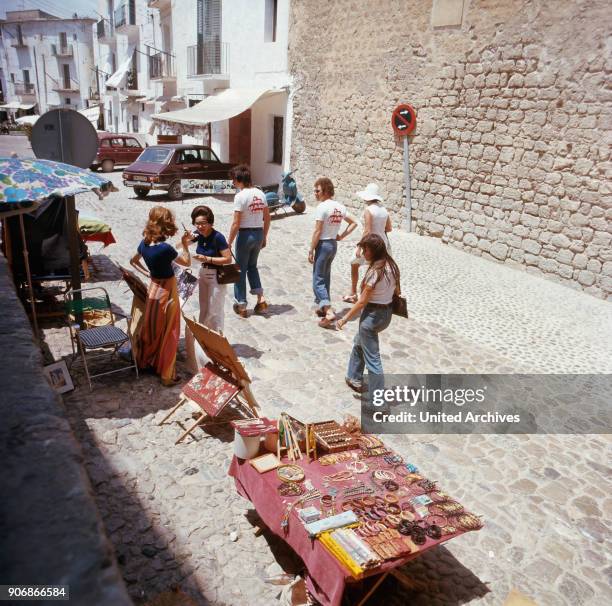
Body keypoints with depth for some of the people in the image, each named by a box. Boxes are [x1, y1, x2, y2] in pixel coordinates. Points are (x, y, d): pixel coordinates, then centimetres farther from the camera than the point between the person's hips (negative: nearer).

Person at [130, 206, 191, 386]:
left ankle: (145, 361, 40)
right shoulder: (165, 248, -26)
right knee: (168, 333, 6)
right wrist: (185, 244, -2)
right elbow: (187, 263, -13)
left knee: (151, 328, 22)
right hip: (166, 291, -7)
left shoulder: (144, 244, -4)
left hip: (153, 288, 7)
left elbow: (133, 261, 15)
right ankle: (167, 375, 16)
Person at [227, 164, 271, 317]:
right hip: (259, 233, 6)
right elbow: (267, 218, 8)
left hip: (245, 234, -6)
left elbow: (236, 223, -18)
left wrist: (229, 243, -9)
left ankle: (241, 306, 16)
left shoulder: (240, 196, -16)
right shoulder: (260, 194, 3)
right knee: (252, 266, 23)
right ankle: (260, 298, 12)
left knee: (240, 270, 8)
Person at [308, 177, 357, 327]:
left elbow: (317, 231, -18)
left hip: (323, 245, -8)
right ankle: (323, 306, 29)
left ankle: (329, 312, -17)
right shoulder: (340, 206, 6)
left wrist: (311, 250, -12)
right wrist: (342, 236, 8)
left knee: (318, 280, -4)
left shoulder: (322, 206, -16)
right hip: (334, 244, 8)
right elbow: (354, 223, 12)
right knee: (325, 277, 20)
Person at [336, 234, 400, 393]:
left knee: (372, 358, 3)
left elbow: (362, 302, -20)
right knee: (358, 343, 29)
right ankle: (354, 379, 44)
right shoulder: (391, 265, 1)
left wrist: (345, 318, -12)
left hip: (372, 315, -9)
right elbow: (396, 291, 10)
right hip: (386, 313, 10)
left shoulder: (375, 271, -24)